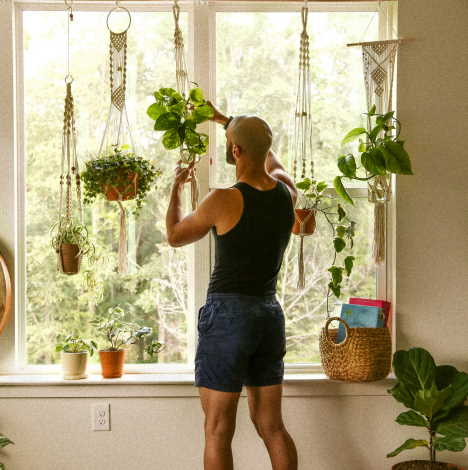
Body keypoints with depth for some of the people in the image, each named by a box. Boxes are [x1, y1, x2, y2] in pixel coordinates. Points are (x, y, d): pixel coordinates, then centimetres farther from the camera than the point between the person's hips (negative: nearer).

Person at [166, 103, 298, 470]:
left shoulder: (224, 200, -15)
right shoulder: (286, 192, 2)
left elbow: (175, 235, 3)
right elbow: (266, 154, 26)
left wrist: (177, 186, 18)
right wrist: (223, 119, 35)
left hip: (228, 315, -6)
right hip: (270, 314, 6)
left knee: (218, 432, 2)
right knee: (272, 426, 14)